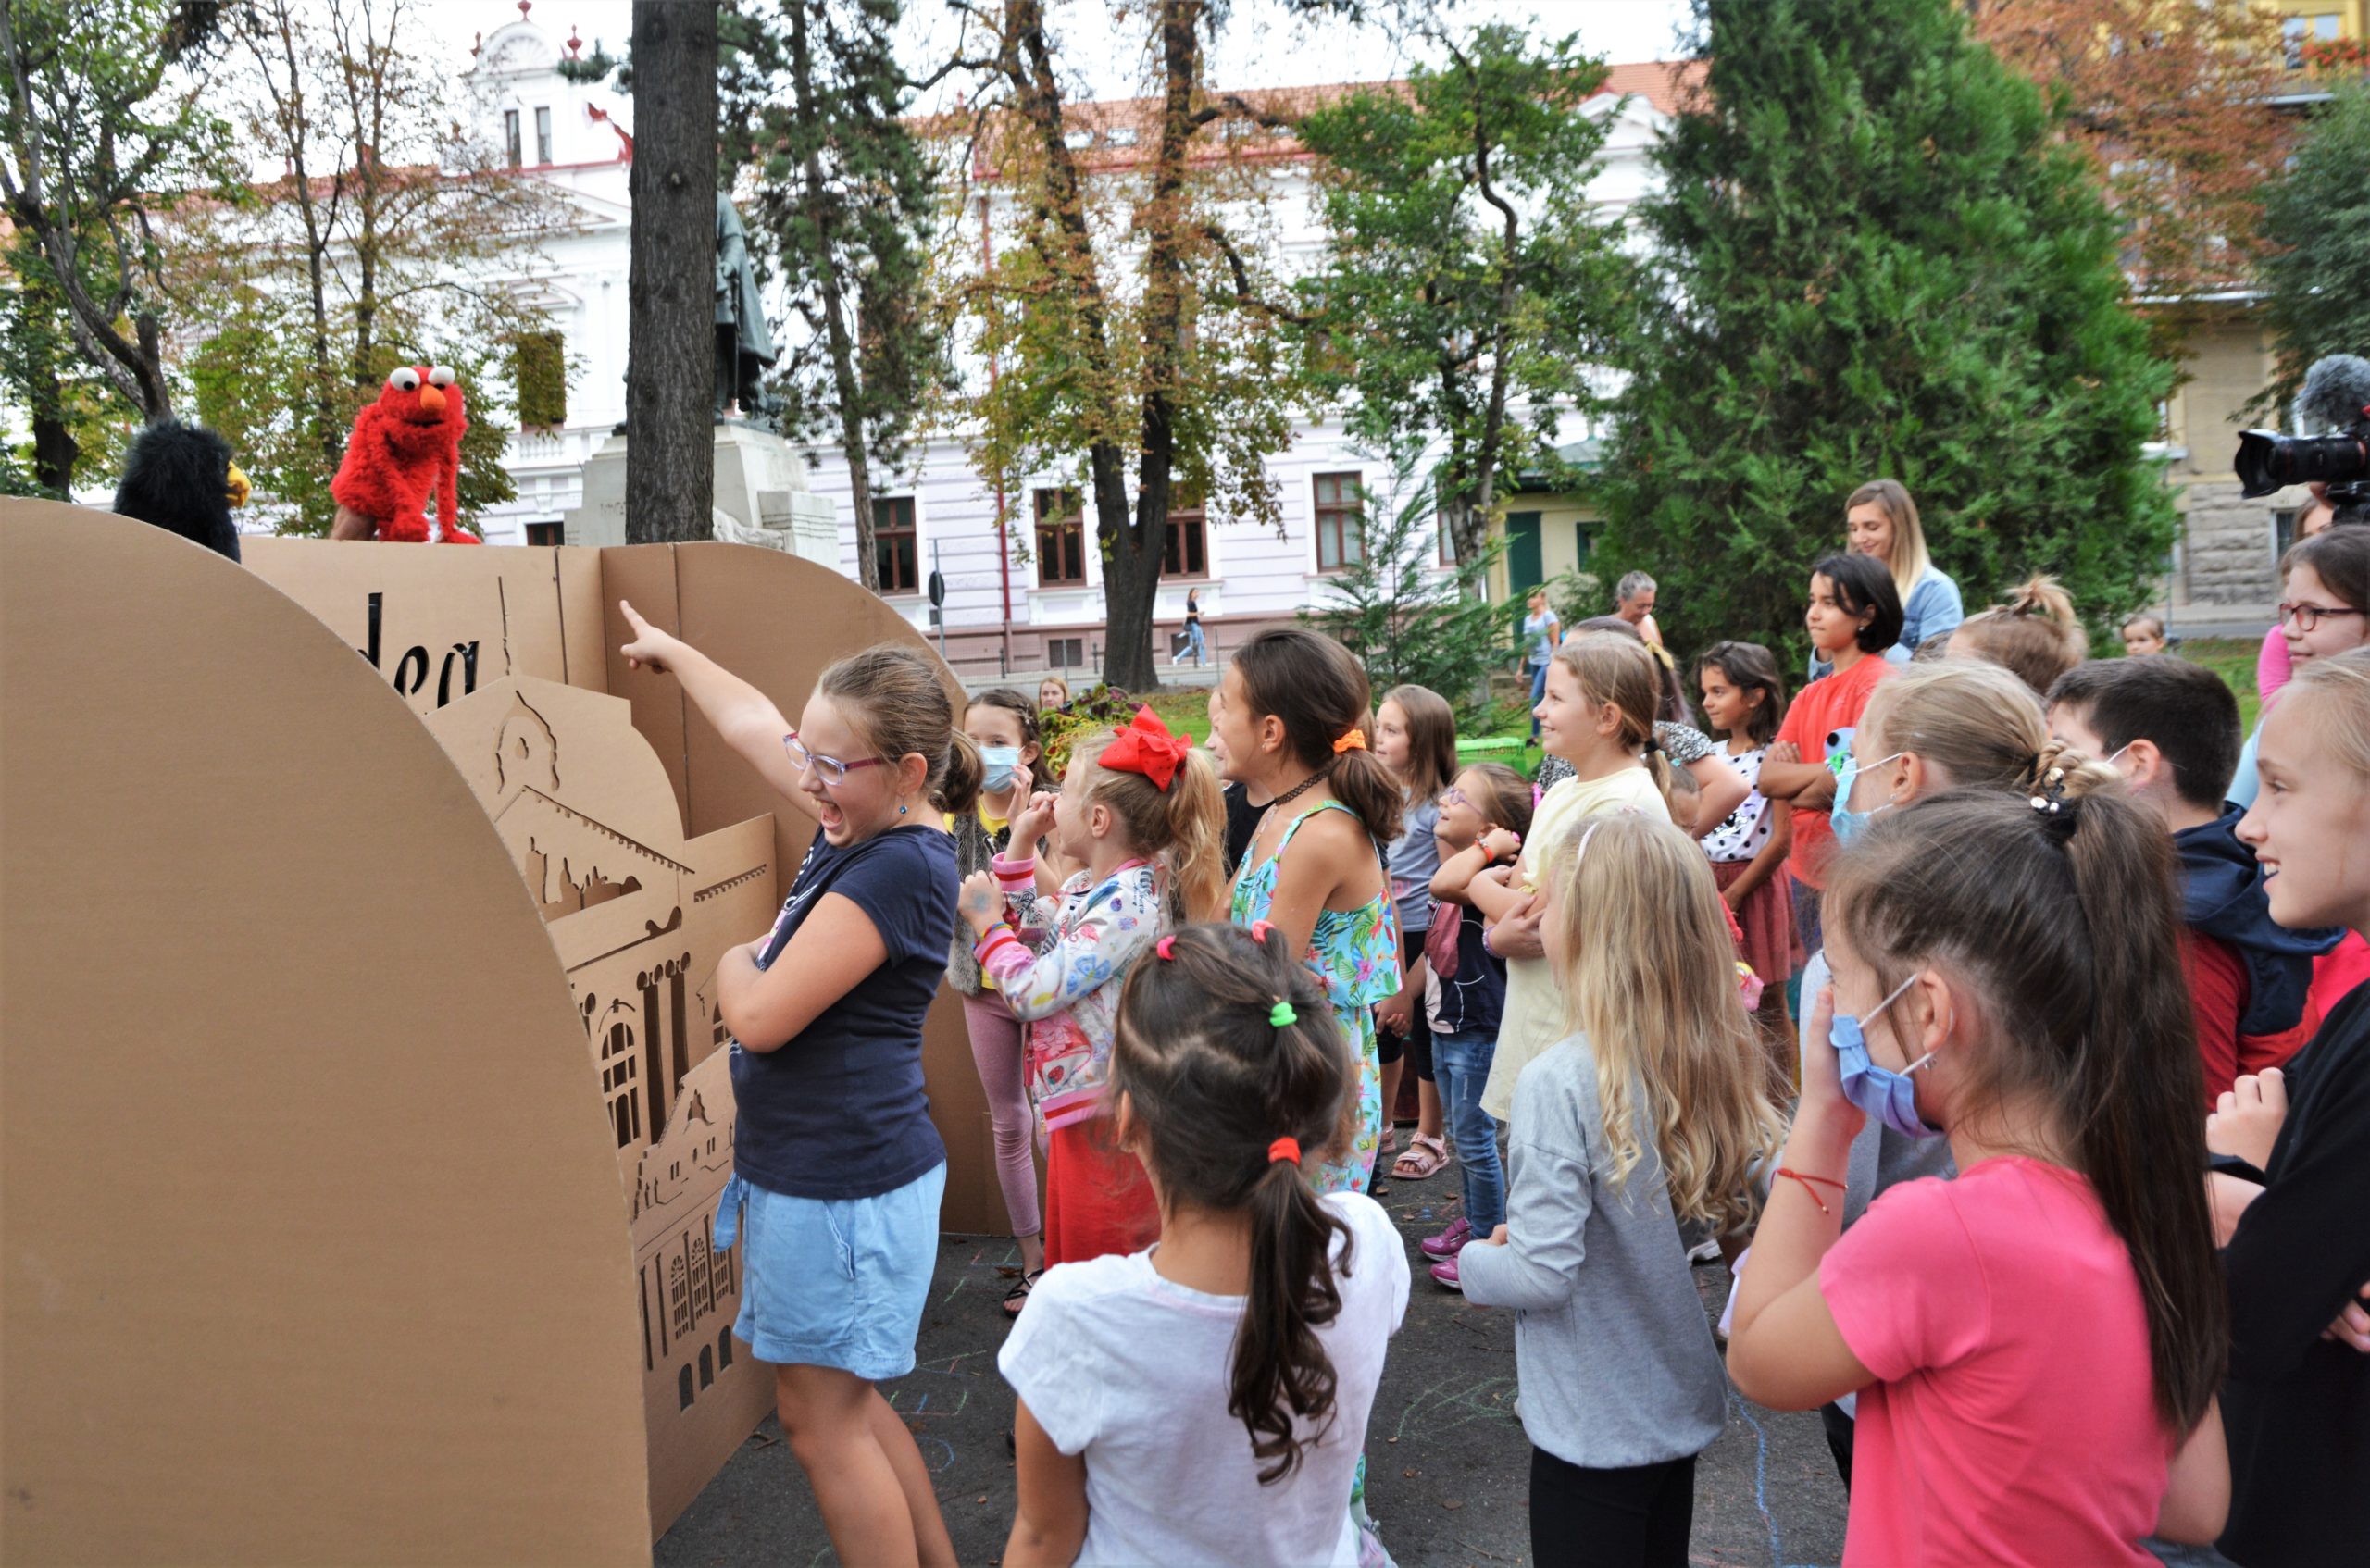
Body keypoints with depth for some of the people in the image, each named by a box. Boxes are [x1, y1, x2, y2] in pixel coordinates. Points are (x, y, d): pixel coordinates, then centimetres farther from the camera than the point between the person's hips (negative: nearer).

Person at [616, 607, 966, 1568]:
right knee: (843, 1400, 19)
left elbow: (759, 1017, -22)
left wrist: (734, 962, -1)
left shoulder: (896, 870, -23)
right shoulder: (861, 824, 4)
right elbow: (750, 723, 20)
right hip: (812, 1166, 9)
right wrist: (669, 649, 33)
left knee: (821, 1416, 3)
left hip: (845, 1183, -9)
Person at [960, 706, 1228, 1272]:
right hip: (1075, 1102, 10)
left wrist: (987, 923, -11)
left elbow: (1032, 992, -25)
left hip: (1103, 1114, -10)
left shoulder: (1128, 904, -23)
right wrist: (1020, 845, 12)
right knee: (1072, 1253, 23)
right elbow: (1031, 936, 22)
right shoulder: (1087, 885, 6)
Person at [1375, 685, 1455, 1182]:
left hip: (1419, 933, -6)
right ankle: (1379, 1126, 35)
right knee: (1382, 1029, 18)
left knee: (1422, 1035, 6)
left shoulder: (1437, 805, -15)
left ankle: (1430, 1139, 23)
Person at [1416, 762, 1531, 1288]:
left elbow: (1442, 885, -45)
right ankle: (1472, 1222, 37)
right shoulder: (1460, 873, 7)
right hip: (1447, 1024, 9)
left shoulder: (1488, 879, -23)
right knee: (1462, 1136, 21)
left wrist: (1489, 846, -32)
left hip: (1477, 1029, -9)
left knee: (1475, 1141, 2)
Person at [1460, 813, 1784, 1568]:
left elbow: (1543, 1274, -25)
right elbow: (1739, 1215, 6)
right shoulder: (1723, 1065, -6)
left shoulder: (1561, 1082, -26)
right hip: (1682, 1409, 6)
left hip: (1593, 1427, -6)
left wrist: (1476, 1261, -4)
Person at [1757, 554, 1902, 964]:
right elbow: (1767, 778, 2)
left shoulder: (1878, 681, -11)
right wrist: (1826, 769, -13)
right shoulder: (1811, 695, 13)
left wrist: (1794, 783, -5)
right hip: (1806, 865, 8)